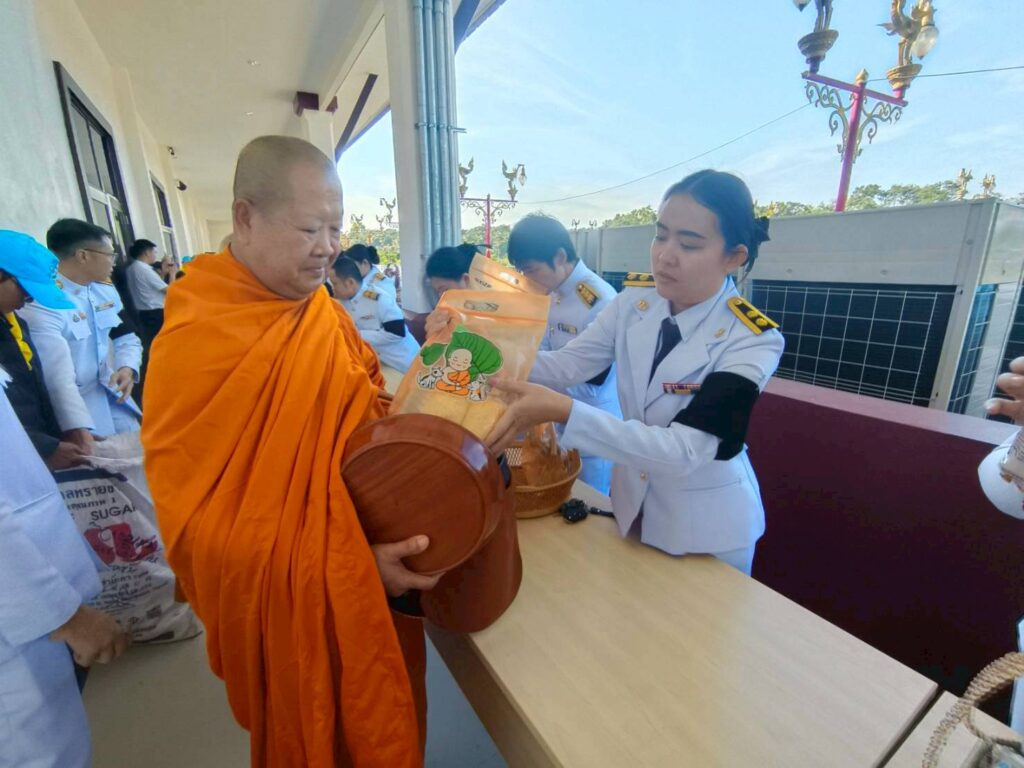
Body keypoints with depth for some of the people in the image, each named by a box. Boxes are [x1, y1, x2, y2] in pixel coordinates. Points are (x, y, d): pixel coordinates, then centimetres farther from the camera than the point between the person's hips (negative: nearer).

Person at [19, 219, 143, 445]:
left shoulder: (106, 291, 4)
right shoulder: (41, 302, -22)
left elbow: (127, 337, 11)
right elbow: (57, 375, -32)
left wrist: (127, 368, -13)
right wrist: (78, 429, -41)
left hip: (116, 400, 7)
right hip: (76, 408, -7)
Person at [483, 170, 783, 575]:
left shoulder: (753, 340, -25)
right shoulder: (634, 299, -10)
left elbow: (682, 451, -33)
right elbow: (567, 364, -12)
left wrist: (563, 412, -43)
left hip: (706, 523, -4)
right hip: (633, 502, 5)